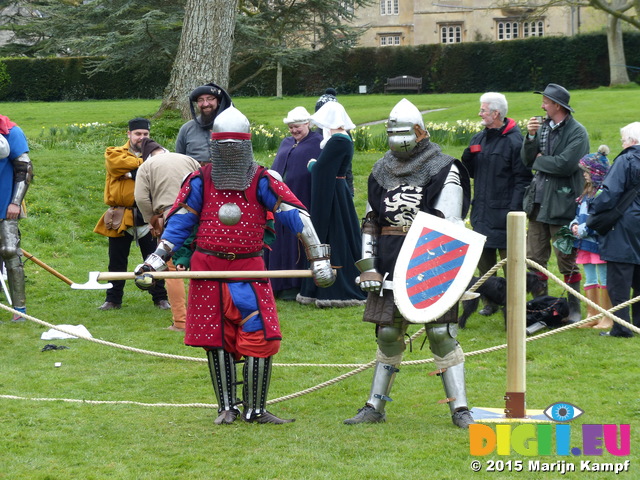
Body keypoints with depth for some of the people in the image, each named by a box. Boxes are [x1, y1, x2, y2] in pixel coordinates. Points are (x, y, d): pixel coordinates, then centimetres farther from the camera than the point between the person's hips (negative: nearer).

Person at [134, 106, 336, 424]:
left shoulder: (261, 181, -2)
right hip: (207, 269, 1)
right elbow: (178, 224, 7)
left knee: (261, 337, -9)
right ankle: (226, 407, 18)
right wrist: (155, 261, -2)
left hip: (248, 270, -1)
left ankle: (255, 410, 4)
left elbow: (296, 216, -5)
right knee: (216, 340, 4)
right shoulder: (200, 181, 3)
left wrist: (319, 260, -11)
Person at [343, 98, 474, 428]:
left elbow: (449, 226, -8)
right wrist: (367, 265, 7)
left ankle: (459, 409, -3)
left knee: (441, 333, -7)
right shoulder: (382, 171, 14)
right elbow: (370, 222, 17)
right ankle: (375, 407, 17)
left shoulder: (444, 171, -3)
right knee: (387, 333, 8)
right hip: (390, 266, 5)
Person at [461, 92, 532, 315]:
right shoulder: (479, 138, 14)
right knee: (483, 256, 9)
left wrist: (514, 209, -19)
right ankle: (490, 301, 18)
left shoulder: (514, 140, -11)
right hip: (481, 211, 7)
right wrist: (468, 156, -3)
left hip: (503, 211, -7)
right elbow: (470, 172, 19)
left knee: (508, 257, -2)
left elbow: (522, 178, -12)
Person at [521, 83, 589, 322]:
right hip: (539, 201, 7)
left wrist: (539, 160, -8)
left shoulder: (577, 132, -10)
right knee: (534, 258, 10)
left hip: (563, 203, -7)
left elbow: (566, 164, -22)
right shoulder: (543, 127, 10)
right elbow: (528, 160, 8)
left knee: (567, 261, 0)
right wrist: (531, 136, -7)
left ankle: (574, 309, 10)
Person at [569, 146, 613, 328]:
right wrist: (574, 225, 3)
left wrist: (584, 229, -17)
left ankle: (607, 318, 2)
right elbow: (579, 214, 23)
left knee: (604, 279, -3)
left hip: (599, 242, -9)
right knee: (589, 279, 12)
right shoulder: (587, 192, 17)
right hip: (586, 242, 9)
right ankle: (592, 315, 18)